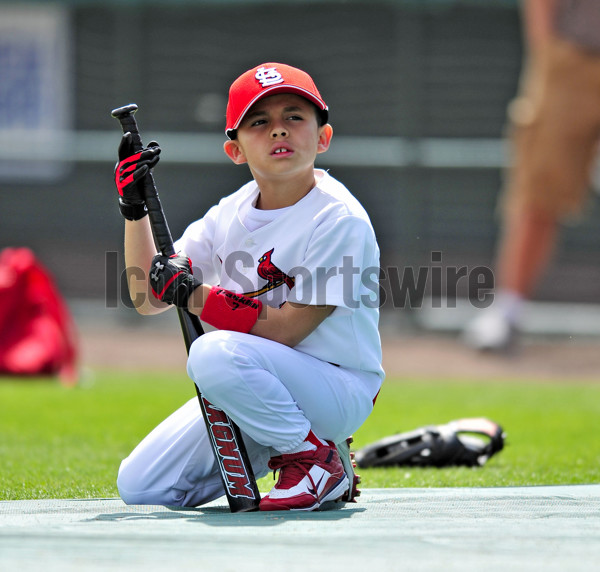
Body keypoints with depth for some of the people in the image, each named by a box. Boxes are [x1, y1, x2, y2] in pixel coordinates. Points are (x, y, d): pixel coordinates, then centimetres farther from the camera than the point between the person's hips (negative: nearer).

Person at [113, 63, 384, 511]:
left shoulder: (339, 219, -16)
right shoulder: (231, 213, 5)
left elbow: (287, 329, -20)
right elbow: (148, 300, 7)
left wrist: (194, 295, -20)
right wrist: (134, 209, -4)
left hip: (339, 389, -7)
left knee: (216, 353, -35)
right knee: (138, 487, -3)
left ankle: (315, 458, -15)